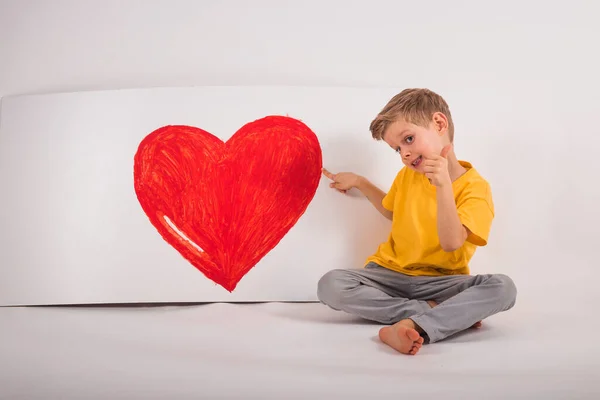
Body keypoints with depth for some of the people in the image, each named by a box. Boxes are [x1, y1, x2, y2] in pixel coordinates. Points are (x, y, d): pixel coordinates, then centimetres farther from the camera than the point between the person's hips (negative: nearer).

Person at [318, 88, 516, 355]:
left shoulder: (475, 187, -9)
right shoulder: (407, 175, 8)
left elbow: (451, 242, -22)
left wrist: (443, 185, -31)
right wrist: (359, 182, 22)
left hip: (439, 281, -4)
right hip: (391, 274, 4)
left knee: (503, 287, -31)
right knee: (330, 285, -25)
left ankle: (414, 326, -43)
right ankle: (437, 313, -25)